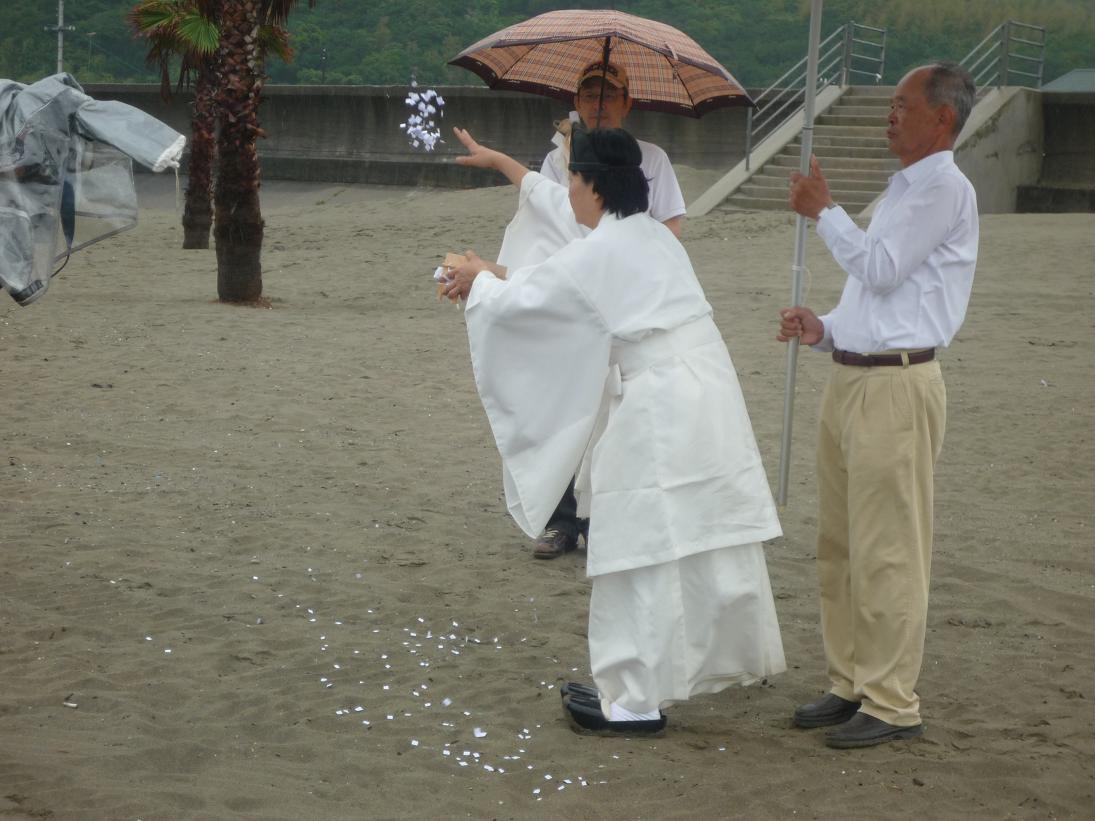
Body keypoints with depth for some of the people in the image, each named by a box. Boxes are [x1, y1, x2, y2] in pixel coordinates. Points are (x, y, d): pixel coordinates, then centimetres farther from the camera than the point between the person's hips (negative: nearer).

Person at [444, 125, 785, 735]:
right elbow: (558, 206, 32)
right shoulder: (649, 233, 15)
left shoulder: (598, 255, -10)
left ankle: (636, 701, 3)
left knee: (645, 556, -2)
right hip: (708, 400, 8)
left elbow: (515, 299, 1)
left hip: (660, 415, -8)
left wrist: (479, 281, 23)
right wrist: (499, 161, 42)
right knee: (705, 546, 17)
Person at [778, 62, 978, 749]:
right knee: (838, 547, 13)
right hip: (850, 378, 10)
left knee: (886, 553, -6)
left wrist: (824, 211, -4)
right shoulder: (904, 189, 21)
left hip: (896, 387, -10)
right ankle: (851, 684, 23)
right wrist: (824, 328, 9)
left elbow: (881, 270, -15)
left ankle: (892, 704, 1)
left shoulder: (945, 188, -9)